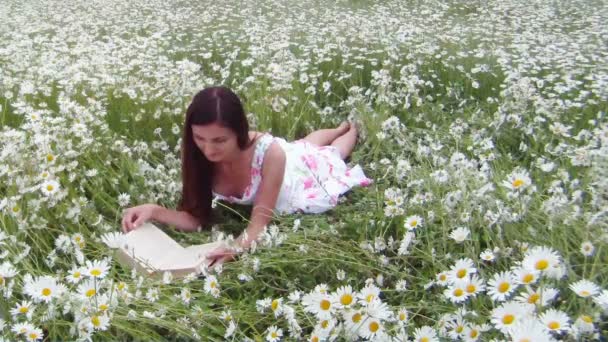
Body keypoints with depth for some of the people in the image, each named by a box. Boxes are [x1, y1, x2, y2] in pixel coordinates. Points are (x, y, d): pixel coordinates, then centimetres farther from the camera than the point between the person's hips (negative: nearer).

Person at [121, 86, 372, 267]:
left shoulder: (268, 153, -50)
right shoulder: (198, 154, -37)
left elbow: (259, 225, -45)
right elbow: (195, 218, -31)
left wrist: (235, 248, -66)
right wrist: (155, 211, -49)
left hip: (303, 168, -2)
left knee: (331, 154, 35)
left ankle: (351, 128, 66)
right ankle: (341, 127, 65)